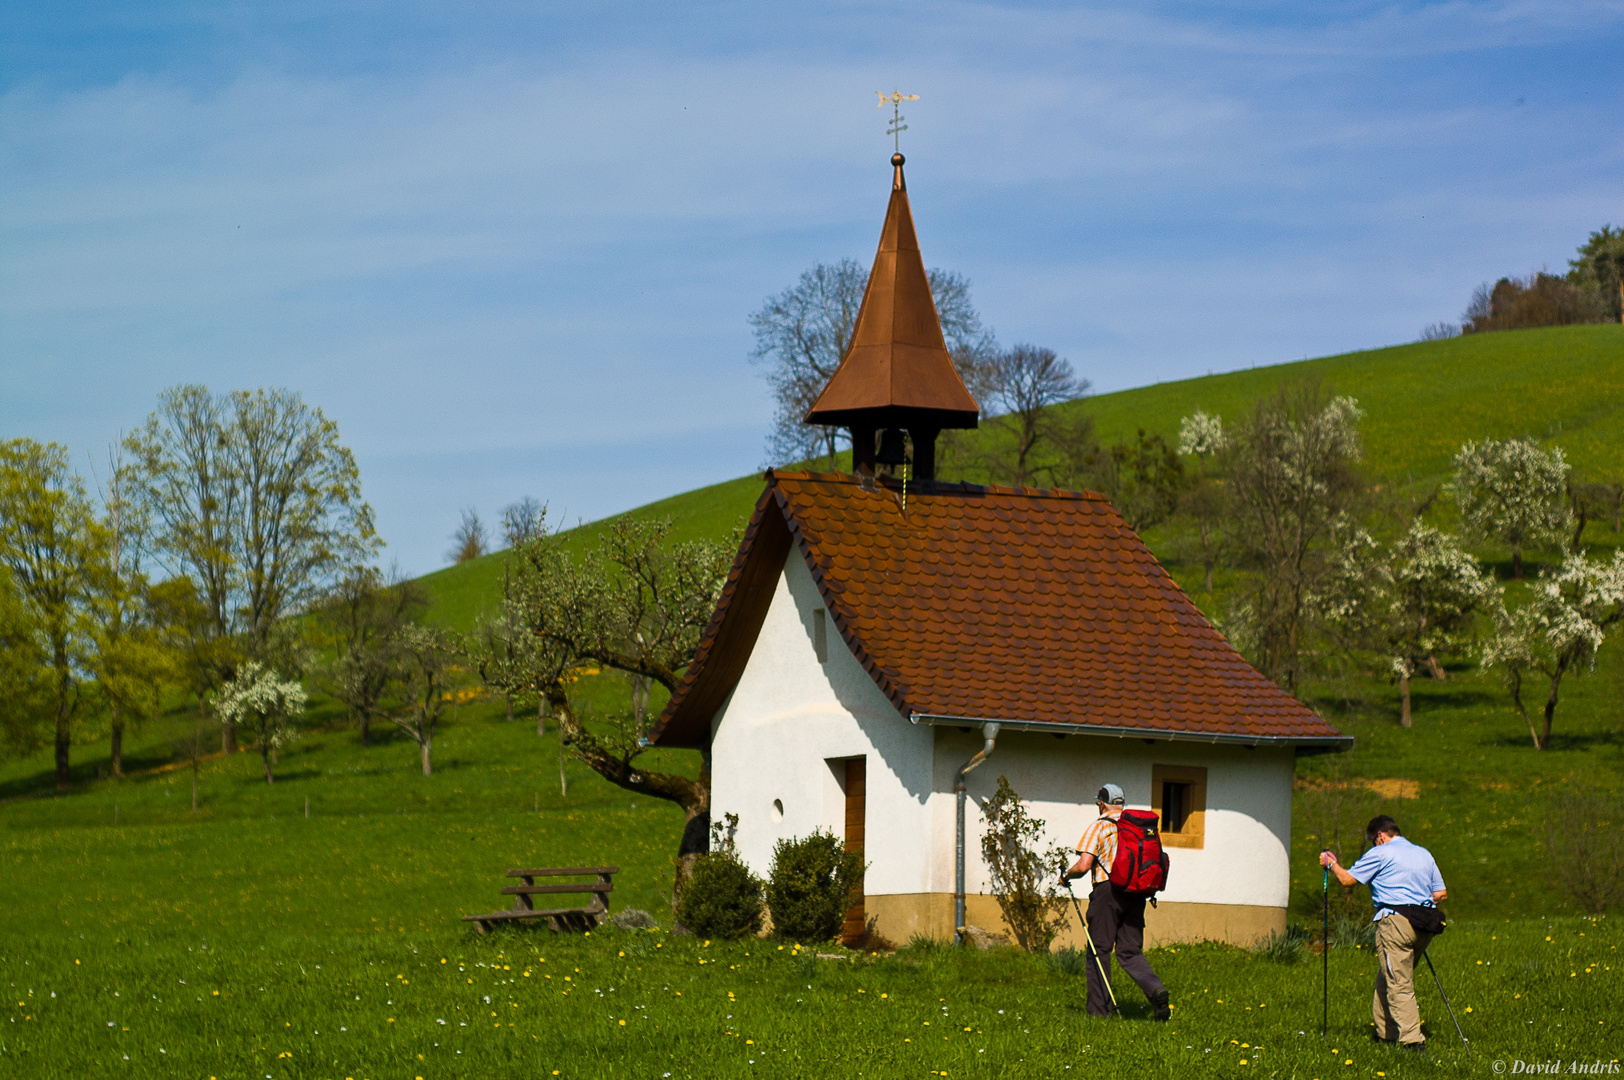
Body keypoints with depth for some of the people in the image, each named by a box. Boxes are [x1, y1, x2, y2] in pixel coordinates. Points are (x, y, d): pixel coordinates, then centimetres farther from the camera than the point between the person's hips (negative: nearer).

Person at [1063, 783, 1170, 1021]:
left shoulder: (1098, 827, -4)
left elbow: (1083, 865, -11)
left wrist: (1065, 876, 8)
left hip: (1108, 890, -5)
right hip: (1136, 892, 5)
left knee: (1099, 950, 4)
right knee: (1130, 951, 7)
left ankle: (1098, 1007, 4)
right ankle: (1155, 989, -17)